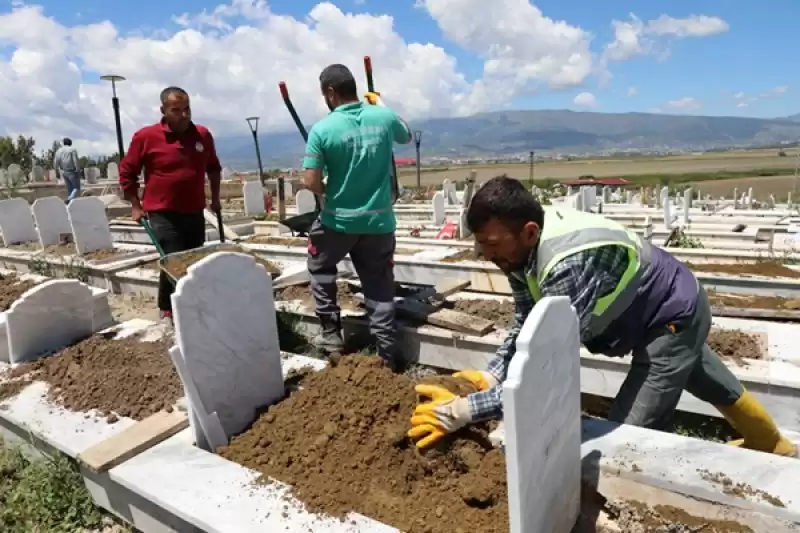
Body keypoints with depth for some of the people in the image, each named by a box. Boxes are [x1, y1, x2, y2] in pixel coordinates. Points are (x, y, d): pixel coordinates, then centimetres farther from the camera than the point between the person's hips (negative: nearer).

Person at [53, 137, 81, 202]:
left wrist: (57, 172, 12)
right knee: (77, 188, 0)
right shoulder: (72, 149, -7)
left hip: (64, 172, 5)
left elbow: (55, 163, 4)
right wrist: (78, 171, -14)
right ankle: (70, 199, -25)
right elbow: (76, 161, -16)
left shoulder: (59, 151, 8)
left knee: (69, 189, 13)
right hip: (72, 172, -5)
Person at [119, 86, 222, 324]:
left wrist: (215, 198, 16)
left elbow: (213, 168, 18)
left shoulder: (203, 135, 2)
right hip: (163, 213, -4)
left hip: (195, 212, 4)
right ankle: (167, 309, 14)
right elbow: (126, 172, 0)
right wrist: (136, 206, -2)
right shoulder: (146, 136, -9)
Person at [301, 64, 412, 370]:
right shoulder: (384, 118, -2)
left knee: (320, 268, 24)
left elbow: (311, 183, -14)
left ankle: (331, 334, 25)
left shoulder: (322, 130, -13)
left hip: (338, 220, -2)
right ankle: (388, 356, 14)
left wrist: (328, 191, 8)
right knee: (379, 288, 10)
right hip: (379, 220, 3)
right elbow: (407, 136, 21)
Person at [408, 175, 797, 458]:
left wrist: (460, 411, -43)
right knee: (719, 389, 32)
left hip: (675, 315, -8)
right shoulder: (522, 247, -17)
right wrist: (490, 376, -20)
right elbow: (527, 326, -7)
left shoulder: (568, 264, -44)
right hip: (668, 310, 8)